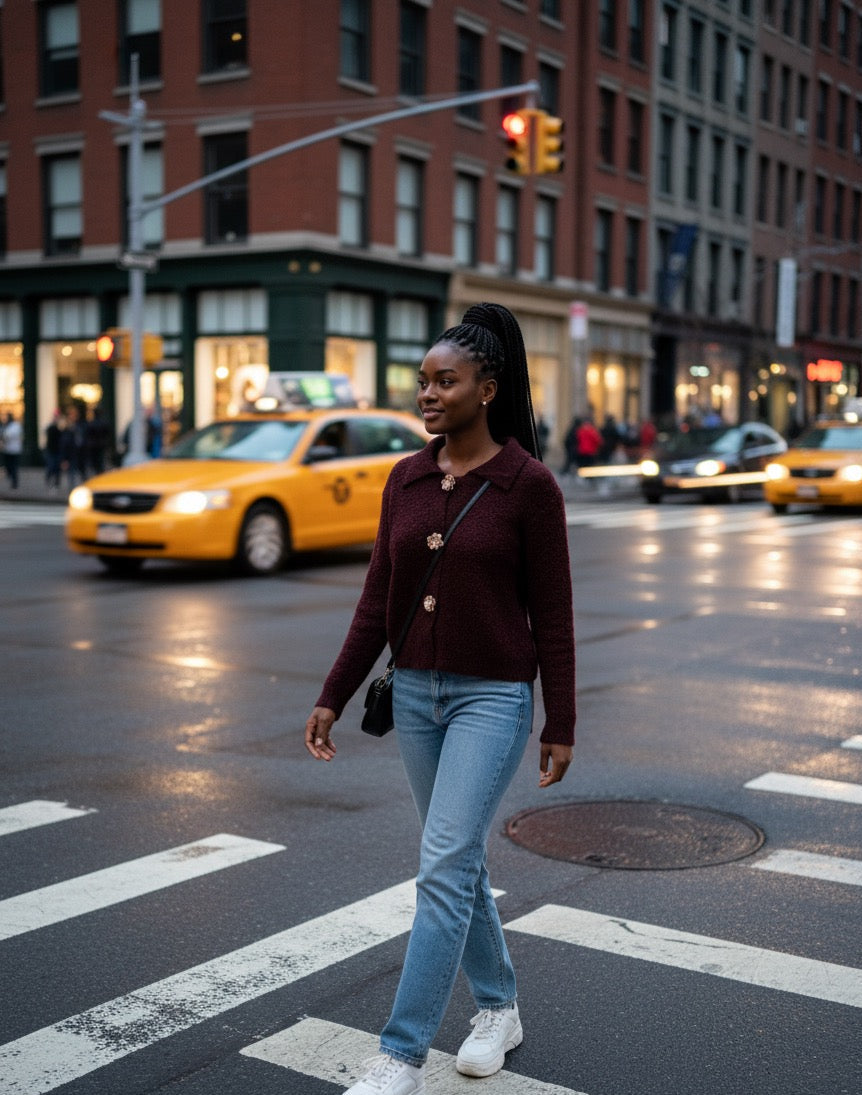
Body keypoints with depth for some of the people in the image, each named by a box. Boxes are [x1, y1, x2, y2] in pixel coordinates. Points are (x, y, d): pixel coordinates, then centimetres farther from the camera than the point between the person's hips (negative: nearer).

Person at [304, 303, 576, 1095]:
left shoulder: (529, 485, -11)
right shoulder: (406, 479, 4)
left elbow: (552, 616, -8)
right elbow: (378, 601, 8)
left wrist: (561, 727, -6)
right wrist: (334, 697, 6)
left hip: (493, 698, -6)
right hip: (416, 693, 6)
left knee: (444, 869, -9)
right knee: (458, 861, 16)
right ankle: (499, 1009, 35)